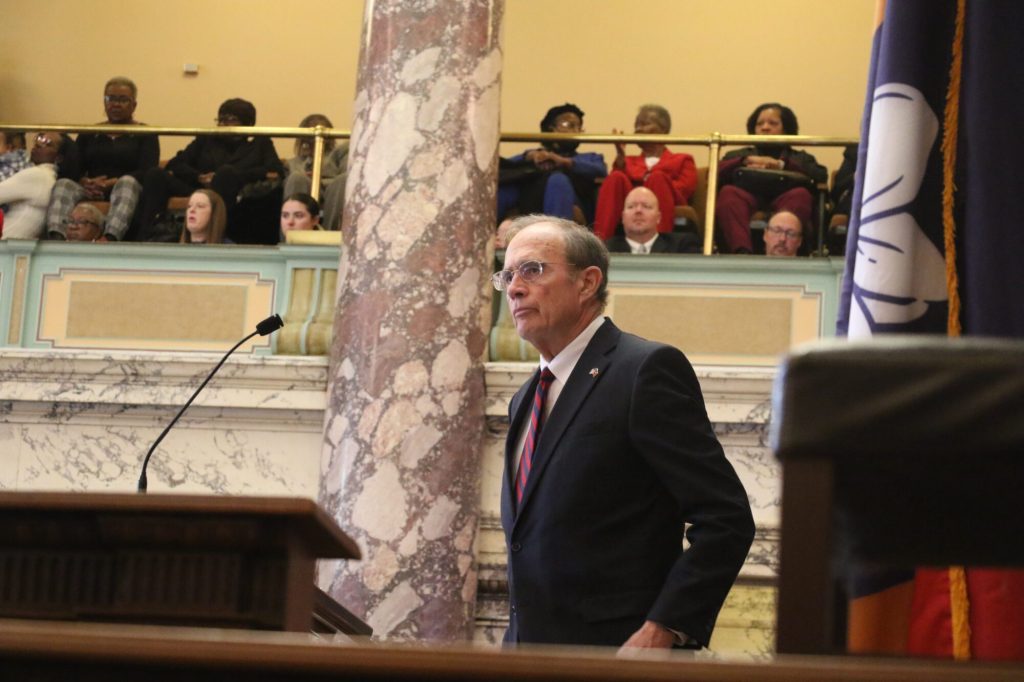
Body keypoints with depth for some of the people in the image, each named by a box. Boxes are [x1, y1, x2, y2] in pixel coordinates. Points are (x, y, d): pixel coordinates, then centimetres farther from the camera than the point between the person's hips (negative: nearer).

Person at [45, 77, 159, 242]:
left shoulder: (146, 135, 13)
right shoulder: (89, 134, 23)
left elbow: (146, 172, -4)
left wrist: (110, 184, -19)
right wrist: (85, 183, -16)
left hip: (127, 190, -3)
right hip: (92, 192, 3)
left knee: (127, 182, -37)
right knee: (63, 184, -27)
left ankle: (110, 237, -62)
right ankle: (56, 237, -54)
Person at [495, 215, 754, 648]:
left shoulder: (647, 369, -9)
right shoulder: (526, 400, 17)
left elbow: (725, 519, -14)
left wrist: (663, 631, -20)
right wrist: (517, 640, 10)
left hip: (620, 648, -7)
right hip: (528, 650, 7)